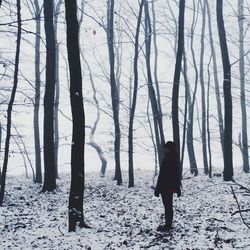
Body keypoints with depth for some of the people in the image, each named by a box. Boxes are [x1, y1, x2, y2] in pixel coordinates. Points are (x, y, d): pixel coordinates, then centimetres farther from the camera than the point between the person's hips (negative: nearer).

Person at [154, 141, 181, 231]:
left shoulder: (167, 159, -19)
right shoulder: (175, 159, 8)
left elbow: (162, 175, -19)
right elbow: (177, 175, 14)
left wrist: (157, 189, -16)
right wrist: (178, 188, 21)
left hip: (165, 187, -9)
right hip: (172, 187, 9)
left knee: (167, 206, -3)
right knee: (169, 206, 16)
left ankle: (167, 225, 3)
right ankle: (168, 225, 24)